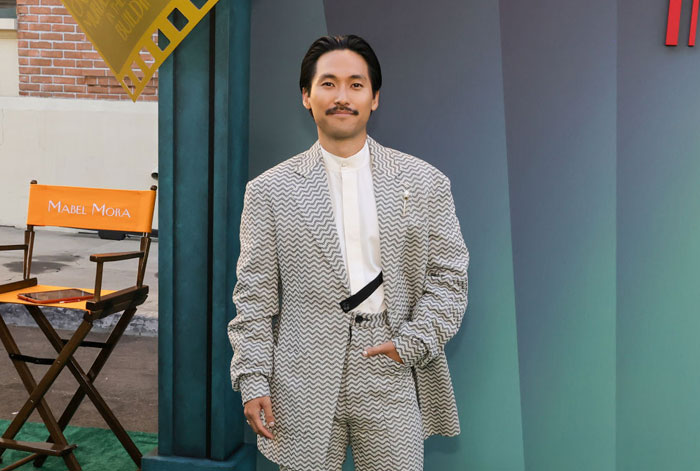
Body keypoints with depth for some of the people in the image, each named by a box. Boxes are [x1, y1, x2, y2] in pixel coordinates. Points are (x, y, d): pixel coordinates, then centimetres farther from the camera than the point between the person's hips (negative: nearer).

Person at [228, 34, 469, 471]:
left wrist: (412, 342, -6)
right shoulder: (270, 190, 4)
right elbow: (255, 296, 3)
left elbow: (450, 276, 6)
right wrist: (253, 381, -3)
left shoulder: (425, 182, 6)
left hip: (392, 375, 1)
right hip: (304, 384, 0)